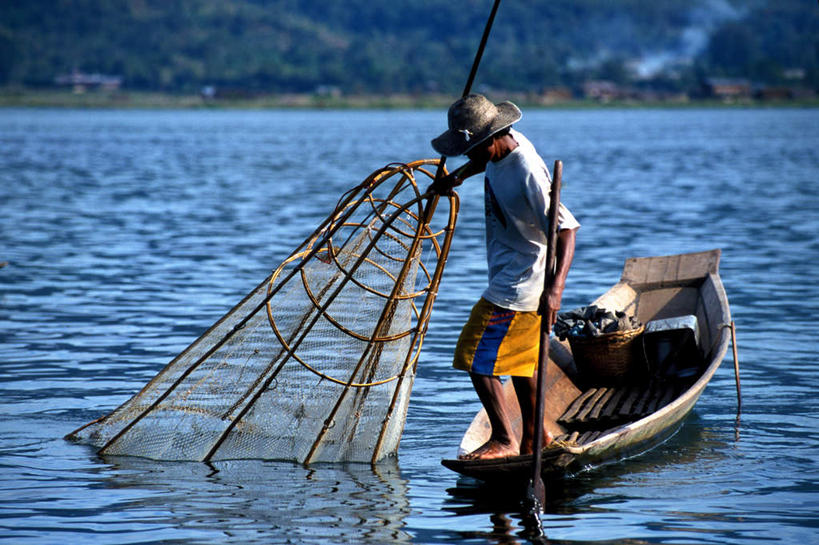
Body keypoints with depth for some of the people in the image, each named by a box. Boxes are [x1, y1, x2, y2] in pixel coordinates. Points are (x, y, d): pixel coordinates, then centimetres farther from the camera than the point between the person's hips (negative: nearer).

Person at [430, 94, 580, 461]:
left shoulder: (528, 174, -29)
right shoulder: (509, 144, -2)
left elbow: (566, 228, -33)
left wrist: (556, 289, -42)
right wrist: (457, 177, 27)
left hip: (518, 286, -10)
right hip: (513, 277, 10)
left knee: (476, 357, -9)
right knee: (518, 356, 20)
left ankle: (504, 440, -3)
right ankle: (533, 437, 32)